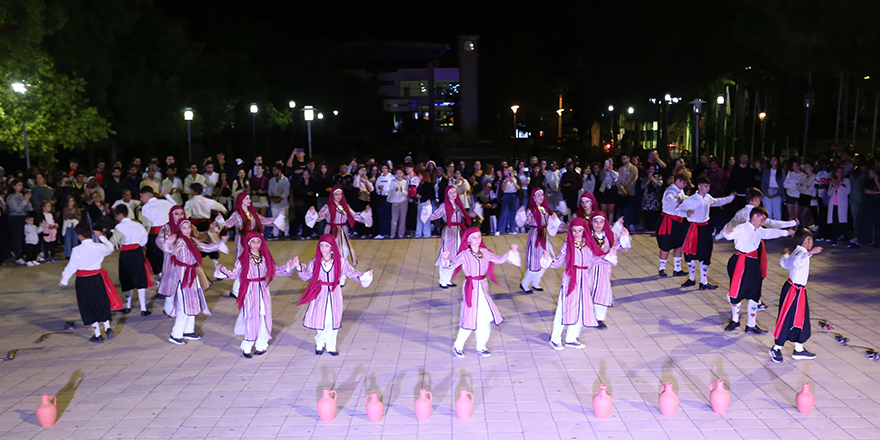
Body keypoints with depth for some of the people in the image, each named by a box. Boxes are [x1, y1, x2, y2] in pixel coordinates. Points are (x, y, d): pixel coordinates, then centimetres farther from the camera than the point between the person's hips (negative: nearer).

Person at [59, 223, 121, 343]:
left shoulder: (77, 250, -15)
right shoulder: (99, 247, -5)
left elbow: (71, 267, -8)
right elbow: (110, 248, 18)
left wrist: (64, 280, 5)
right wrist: (101, 236, 23)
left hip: (83, 282, -3)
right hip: (97, 278, 3)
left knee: (89, 308, 8)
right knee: (102, 305, 20)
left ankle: (98, 335, 13)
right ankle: (108, 328, 13)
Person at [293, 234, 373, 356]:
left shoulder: (340, 261, -7)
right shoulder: (315, 262, -4)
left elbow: (351, 272, -1)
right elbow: (306, 276, 7)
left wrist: (364, 275, -14)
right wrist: (299, 267, -7)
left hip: (334, 294, 0)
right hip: (320, 294, 0)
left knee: (333, 321, 5)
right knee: (320, 320, 4)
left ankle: (331, 346, 24)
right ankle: (320, 344, 29)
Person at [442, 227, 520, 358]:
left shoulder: (485, 252, 4)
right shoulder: (464, 255, -12)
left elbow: (499, 259, 15)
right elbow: (451, 265, -24)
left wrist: (511, 252, 5)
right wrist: (446, 259, -44)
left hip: (483, 288, 5)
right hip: (471, 289, -5)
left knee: (486, 319, 9)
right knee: (470, 319, -1)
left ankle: (481, 347, 29)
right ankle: (458, 346, 22)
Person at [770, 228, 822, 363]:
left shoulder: (796, 252, 11)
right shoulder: (800, 253, -19)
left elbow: (784, 263, 29)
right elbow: (797, 261, -44)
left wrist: (785, 254, 49)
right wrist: (810, 252, -56)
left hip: (799, 291, 10)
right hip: (793, 291, -10)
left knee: (801, 320, 15)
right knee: (786, 320, -1)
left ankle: (799, 350, 25)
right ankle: (776, 349, 12)